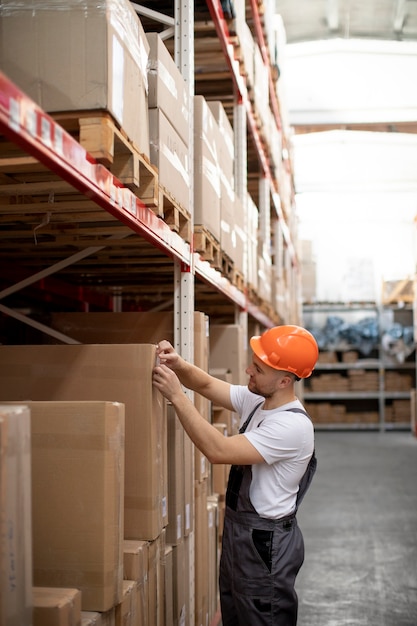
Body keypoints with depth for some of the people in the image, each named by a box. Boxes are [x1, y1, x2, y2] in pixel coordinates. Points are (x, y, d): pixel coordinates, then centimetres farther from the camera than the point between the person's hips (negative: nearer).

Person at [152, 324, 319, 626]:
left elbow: (218, 450, -31)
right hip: (237, 530, 9)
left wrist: (176, 395, -29)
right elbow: (207, 385, 9)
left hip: (266, 541, -9)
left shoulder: (293, 426, -27)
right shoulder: (256, 400, 0)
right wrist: (179, 364, -13)